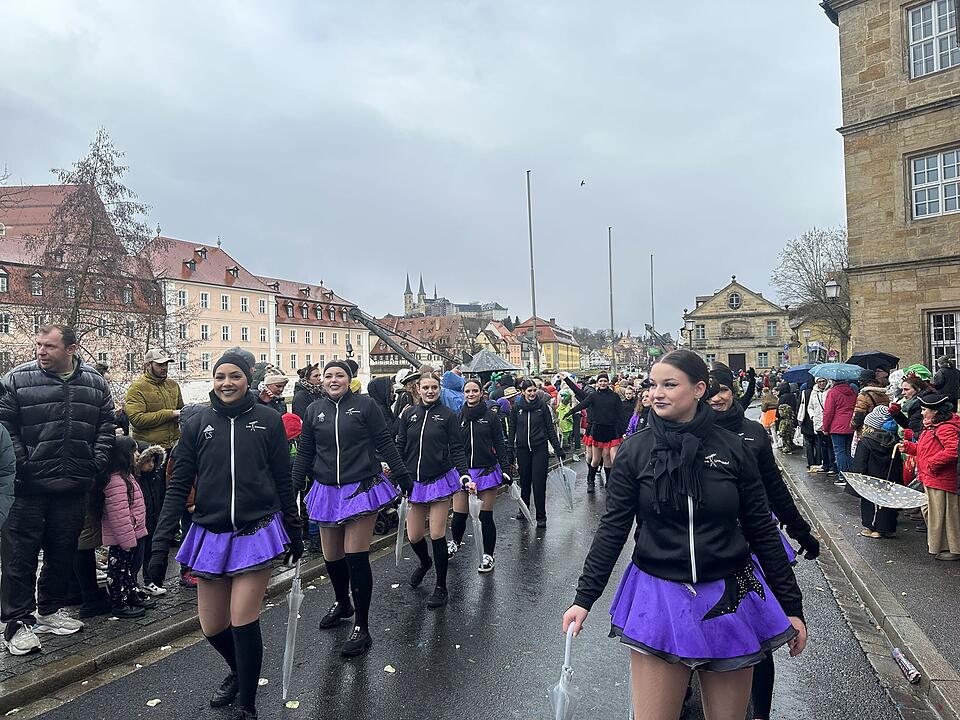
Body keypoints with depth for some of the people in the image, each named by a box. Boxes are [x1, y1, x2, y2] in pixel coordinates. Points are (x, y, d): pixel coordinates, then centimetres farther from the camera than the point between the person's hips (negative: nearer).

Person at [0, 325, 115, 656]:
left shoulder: (95, 383, 5)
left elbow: (106, 424, 11)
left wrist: (96, 462, 2)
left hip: (74, 488, 3)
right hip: (27, 488, -3)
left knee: (63, 552, 15)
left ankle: (50, 610, 32)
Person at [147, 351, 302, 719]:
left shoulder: (268, 419, -3)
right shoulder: (198, 424, 2)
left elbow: (284, 481, 3)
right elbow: (178, 486, 2)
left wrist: (295, 532, 7)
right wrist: (161, 544, -4)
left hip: (256, 533, -3)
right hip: (211, 536, 3)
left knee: (243, 622, -4)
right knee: (212, 627, 12)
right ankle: (239, 671, 45)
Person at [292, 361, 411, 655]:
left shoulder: (365, 405, -3)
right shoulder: (314, 410, 7)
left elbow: (384, 443, -1)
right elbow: (305, 452, 12)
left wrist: (403, 475, -2)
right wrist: (294, 487, 9)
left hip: (361, 489, -4)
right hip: (327, 491, 4)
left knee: (356, 557, -6)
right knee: (331, 557, 12)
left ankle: (362, 629, 6)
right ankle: (342, 603, 41)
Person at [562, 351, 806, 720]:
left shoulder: (733, 449, -6)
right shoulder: (635, 450, -7)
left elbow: (762, 531, 2)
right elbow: (613, 528, -6)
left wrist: (792, 606, 5)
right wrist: (584, 598, -9)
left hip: (729, 597, 1)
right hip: (658, 596, -1)